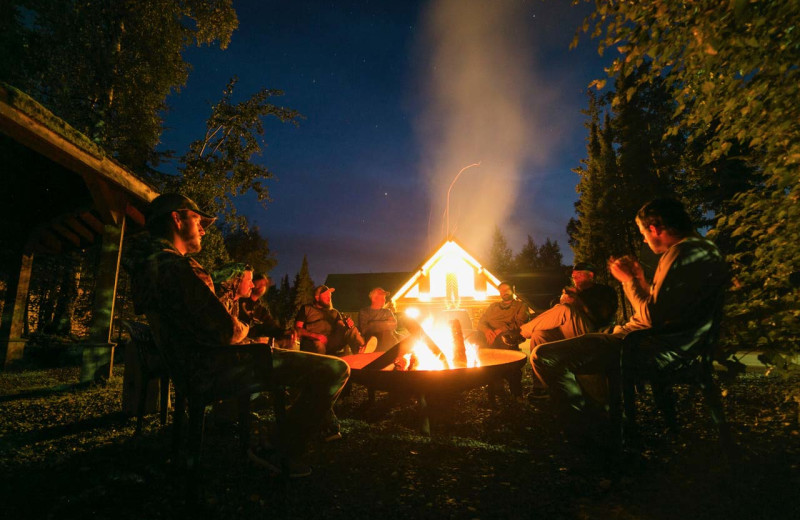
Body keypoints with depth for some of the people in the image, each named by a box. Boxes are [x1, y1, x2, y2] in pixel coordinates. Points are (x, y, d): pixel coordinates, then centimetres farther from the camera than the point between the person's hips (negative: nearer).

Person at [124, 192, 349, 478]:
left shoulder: (148, 263, 14)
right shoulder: (172, 265, -20)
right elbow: (224, 331, -24)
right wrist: (243, 328, -2)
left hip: (195, 364, 12)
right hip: (214, 369, -12)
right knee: (334, 368, -16)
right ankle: (283, 454, 2)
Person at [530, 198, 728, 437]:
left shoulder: (683, 254, -19)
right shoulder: (702, 249, 16)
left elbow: (652, 316, -23)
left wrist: (628, 280, -10)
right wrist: (640, 279, 17)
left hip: (654, 350, -12)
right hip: (663, 341, 12)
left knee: (543, 356, -19)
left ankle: (588, 433, -4)